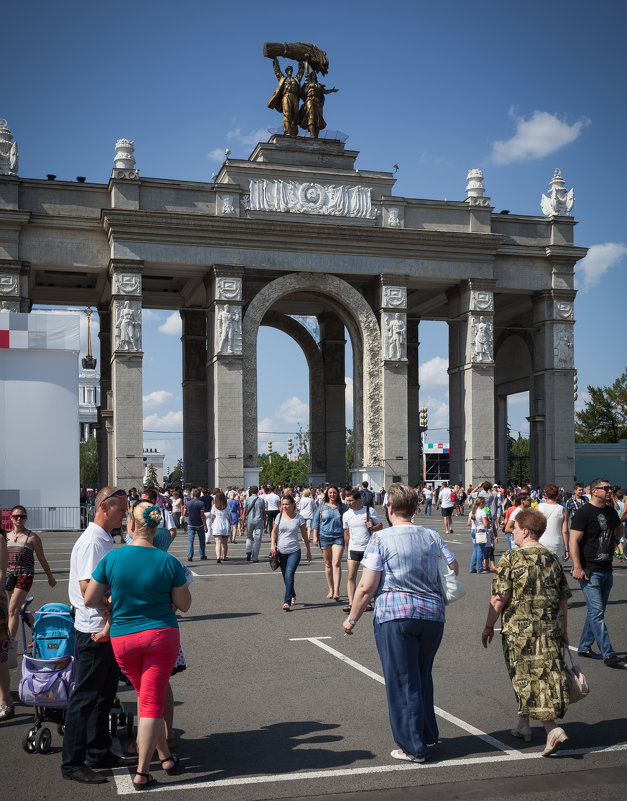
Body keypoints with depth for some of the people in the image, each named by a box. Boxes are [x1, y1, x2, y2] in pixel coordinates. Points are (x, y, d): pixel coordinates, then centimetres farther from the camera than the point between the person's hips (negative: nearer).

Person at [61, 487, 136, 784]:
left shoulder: (105, 540, 13)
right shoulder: (91, 542, -18)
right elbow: (88, 589, -23)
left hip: (107, 627, 10)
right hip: (94, 629, -10)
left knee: (105, 693, 18)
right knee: (86, 696, -2)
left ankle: (99, 752, 29)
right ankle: (72, 763, 7)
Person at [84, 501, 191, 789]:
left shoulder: (111, 558, -10)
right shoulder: (169, 562, -11)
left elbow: (90, 600, -5)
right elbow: (184, 605, -4)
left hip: (123, 639, 2)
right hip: (162, 635, -1)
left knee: (146, 698, 20)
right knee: (152, 702, 4)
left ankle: (165, 756, 29)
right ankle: (142, 771, 6)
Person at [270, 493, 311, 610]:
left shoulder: (299, 518, -2)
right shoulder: (279, 516, 3)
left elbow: (305, 536, 6)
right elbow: (274, 531, 9)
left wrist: (308, 551, 11)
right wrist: (272, 545, -7)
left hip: (294, 551, -3)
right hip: (281, 551, 3)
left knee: (289, 575, -17)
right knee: (285, 577, 11)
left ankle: (287, 602, -17)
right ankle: (293, 596, 34)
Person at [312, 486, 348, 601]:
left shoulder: (343, 507, 6)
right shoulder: (322, 506, 8)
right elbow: (316, 520, 11)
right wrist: (315, 536, 4)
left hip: (339, 536, -2)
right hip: (324, 536, 2)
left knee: (336, 563, -14)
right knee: (328, 564, 8)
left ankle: (336, 591, -18)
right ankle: (330, 590, 19)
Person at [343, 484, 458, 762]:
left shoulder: (380, 539, -6)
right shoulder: (432, 535, 7)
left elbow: (366, 587, -9)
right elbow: (454, 568, 14)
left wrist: (352, 618, 2)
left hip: (395, 614, -5)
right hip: (433, 614, 5)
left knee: (402, 682, 5)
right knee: (422, 676, 22)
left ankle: (413, 748, 11)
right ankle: (428, 734, 33)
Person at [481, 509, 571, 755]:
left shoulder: (510, 559, -9)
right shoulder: (552, 559, 7)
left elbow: (499, 598, -11)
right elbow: (564, 599, 10)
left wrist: (489, 626, -1)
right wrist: (563, 631, 19)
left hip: (519, 629, -5)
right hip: (549, 628, 5)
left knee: (528, 679, 1)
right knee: (548, 674, 15)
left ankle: (552, 728, -11)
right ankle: (523, 725, 26)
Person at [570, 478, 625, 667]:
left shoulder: (611, 512, 12)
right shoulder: (583, 513, -11)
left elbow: (618, 532, 32)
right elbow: (574, 540, -16)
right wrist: (577, 567, -22)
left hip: (606, 570, 8)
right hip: (589, 571, -8)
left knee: (596, 612, 14)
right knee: (597, 612, -9)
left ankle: (584, 647, 25)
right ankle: (608, 655, -9)